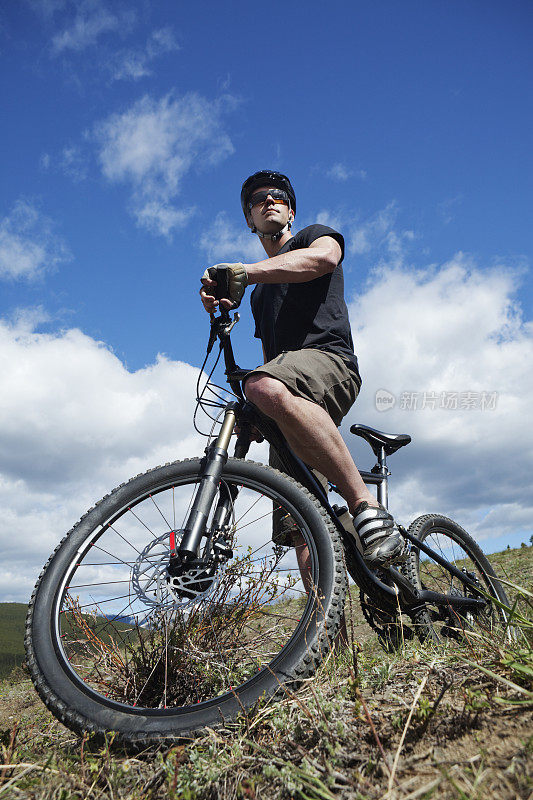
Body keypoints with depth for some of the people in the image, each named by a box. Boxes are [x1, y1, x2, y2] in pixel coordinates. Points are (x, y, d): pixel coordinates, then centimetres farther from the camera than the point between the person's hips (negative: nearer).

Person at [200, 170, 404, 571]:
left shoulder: (314, 235, 17)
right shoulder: (261, 290, 35)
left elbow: (324, 256, -11)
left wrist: (245, 271, -23)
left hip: (327, 360, -7)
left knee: (268, 387, -41)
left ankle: (367, 505, -36)